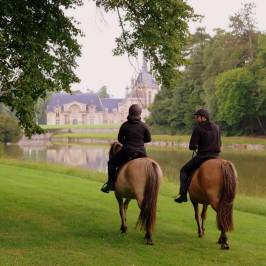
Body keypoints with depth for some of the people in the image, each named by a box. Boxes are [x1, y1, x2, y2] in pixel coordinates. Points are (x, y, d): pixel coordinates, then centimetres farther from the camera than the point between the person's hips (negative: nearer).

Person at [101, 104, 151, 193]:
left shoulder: (125, 125, -5)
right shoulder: (144, 126, -2)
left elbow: (120, 139, 5)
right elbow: (148, 139, 6)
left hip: (127, 152, -2)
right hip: (141, 152, 2)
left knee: (111, 162, 17)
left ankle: (111, 184, 10)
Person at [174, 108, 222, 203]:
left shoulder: (198, 128, -10)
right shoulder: (217, 127, 8)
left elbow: (191, 146, -11)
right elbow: (219, 144, 15)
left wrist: (196, 147, 10)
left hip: (202, 156, -5)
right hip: (215, 156, 6)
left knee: (184, 170, 11)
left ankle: (183, 194, 4)